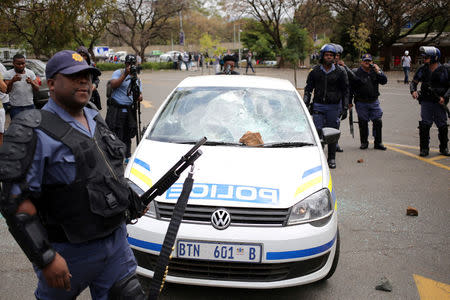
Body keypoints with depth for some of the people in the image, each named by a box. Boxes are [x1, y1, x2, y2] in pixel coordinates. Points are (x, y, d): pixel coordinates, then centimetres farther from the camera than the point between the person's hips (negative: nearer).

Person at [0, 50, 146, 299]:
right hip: (70, 252, -6)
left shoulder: (95, 119, 10)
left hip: (117, 239, 7)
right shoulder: (33, 132, -16)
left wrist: (132, 197, 13)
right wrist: (46, 258, -23)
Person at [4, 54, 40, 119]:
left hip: (29, 105, 3)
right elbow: (6, 91, -10)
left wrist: (32, 83, -20)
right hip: (15, 107, -3)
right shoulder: (8, 74, -3)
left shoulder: (31, 73, 5)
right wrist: (12, 81, -28)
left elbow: (37, 89, 2)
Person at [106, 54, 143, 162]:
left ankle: (127, 156, 20)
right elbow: (113, 85, -15)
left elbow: (140, 93, 17)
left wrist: (139, 97, -8)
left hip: (130, 110, 4)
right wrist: (125, 74, -20)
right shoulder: (118, 73, 1)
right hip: (116, 109, -4)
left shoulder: (137, 78, 16)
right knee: (115, 134, -5)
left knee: (127, 135, 9)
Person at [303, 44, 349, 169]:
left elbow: (345, 90, 8)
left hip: (334, 107, 0)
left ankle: (331, 158, 14)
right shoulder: (315, 71, 3)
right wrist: (306, 104, 3)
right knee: (318, 131, -7)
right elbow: (308, 88, 11)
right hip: (318, 105, 0)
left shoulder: (340, 72, 2)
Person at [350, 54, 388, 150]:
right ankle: (364, 142, 18)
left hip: (374, 102, 3)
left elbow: (384, 81, 1)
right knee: (363, 123, 3)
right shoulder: (355, 72, -1)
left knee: (378, 122, 0)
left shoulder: (375, 71, 10)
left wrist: (378, 72, -12)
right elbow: (351, 88, 0)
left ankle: (378, 143, 10)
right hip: (361, 103, -3)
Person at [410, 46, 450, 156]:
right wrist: (413, 91, -8)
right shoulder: (423, 69, 3)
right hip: (426, 102, 1)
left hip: (439, 103, -1)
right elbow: (414, 82, 11)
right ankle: (424, 149, 6)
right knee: (424, 125, -4)